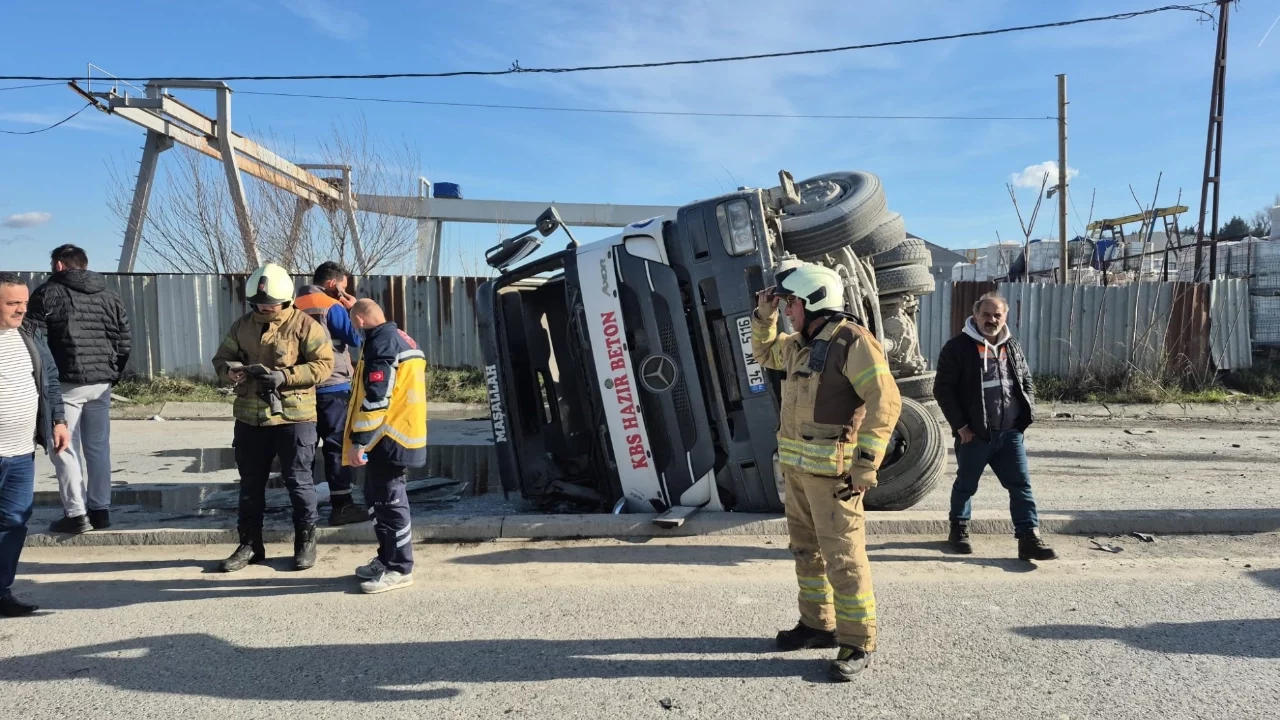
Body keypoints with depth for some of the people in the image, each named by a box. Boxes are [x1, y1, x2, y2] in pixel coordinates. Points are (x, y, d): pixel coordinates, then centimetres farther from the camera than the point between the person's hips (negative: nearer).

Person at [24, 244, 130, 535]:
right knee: (98, 447, 11)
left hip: (66, 382, -5)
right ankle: (100, 510, 16)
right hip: (101, 383, 5)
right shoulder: (110, 296, 12)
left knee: (65, 448, 2)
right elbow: (124, 342, 11)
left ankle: (75, 514, -1)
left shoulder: (48, 293, -3)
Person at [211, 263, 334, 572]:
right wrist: (230, 370, -10)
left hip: (294, 417, -5)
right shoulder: (242, 326, 8)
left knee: (298, 481, 3)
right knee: (250, 483, 13)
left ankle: (306, 541, 18)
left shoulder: (304, 325, -6)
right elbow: (221, 357, 14)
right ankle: (250, 544, 26)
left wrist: (285, 377, -22)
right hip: (250, 419, 5)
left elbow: (323, 364, -11)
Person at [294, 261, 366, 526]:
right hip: (331, 386, -7)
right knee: (337, 445, -3)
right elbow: (355, 338, -9)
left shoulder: (296, 306, 11)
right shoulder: (331, 306, -10)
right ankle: (341, 506, -2)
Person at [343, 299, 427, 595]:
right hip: (398, 435, 10)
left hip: (387, 438, -10)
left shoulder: (381, 343, -16)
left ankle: (398, 569, 4)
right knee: (381, 498, 18)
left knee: (388, 501, -4)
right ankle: (388, 559, 27)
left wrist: (358, 441, -20)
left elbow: (375, 398, -22)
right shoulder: (400, 339, 16)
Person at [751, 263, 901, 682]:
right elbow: (765, 353, 34)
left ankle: (858, 644, 9)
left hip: (831, 470, -9)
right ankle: (817, 624, 33)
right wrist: (763, 316, 15)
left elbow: (885, 403, -21)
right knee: (807, 548, 18)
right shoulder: (799, 344, 13)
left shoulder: (852, 341, -15)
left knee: (843, 556, -3)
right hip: (796, 464, 9)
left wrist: (864, 469, -23)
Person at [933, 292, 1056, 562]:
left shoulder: (1013, 347, 11)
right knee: (966, 485, 12)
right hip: (974, 434, -4)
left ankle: (1029, 539, 5)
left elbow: (1027, 382, 21)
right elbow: (943, 389, -10)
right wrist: (960, 426, -13)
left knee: (1021, 485, 1)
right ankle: (959, 530, 31)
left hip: (1011, 432, 5)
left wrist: (1027, 414, 5)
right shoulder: (958, 347, -9)